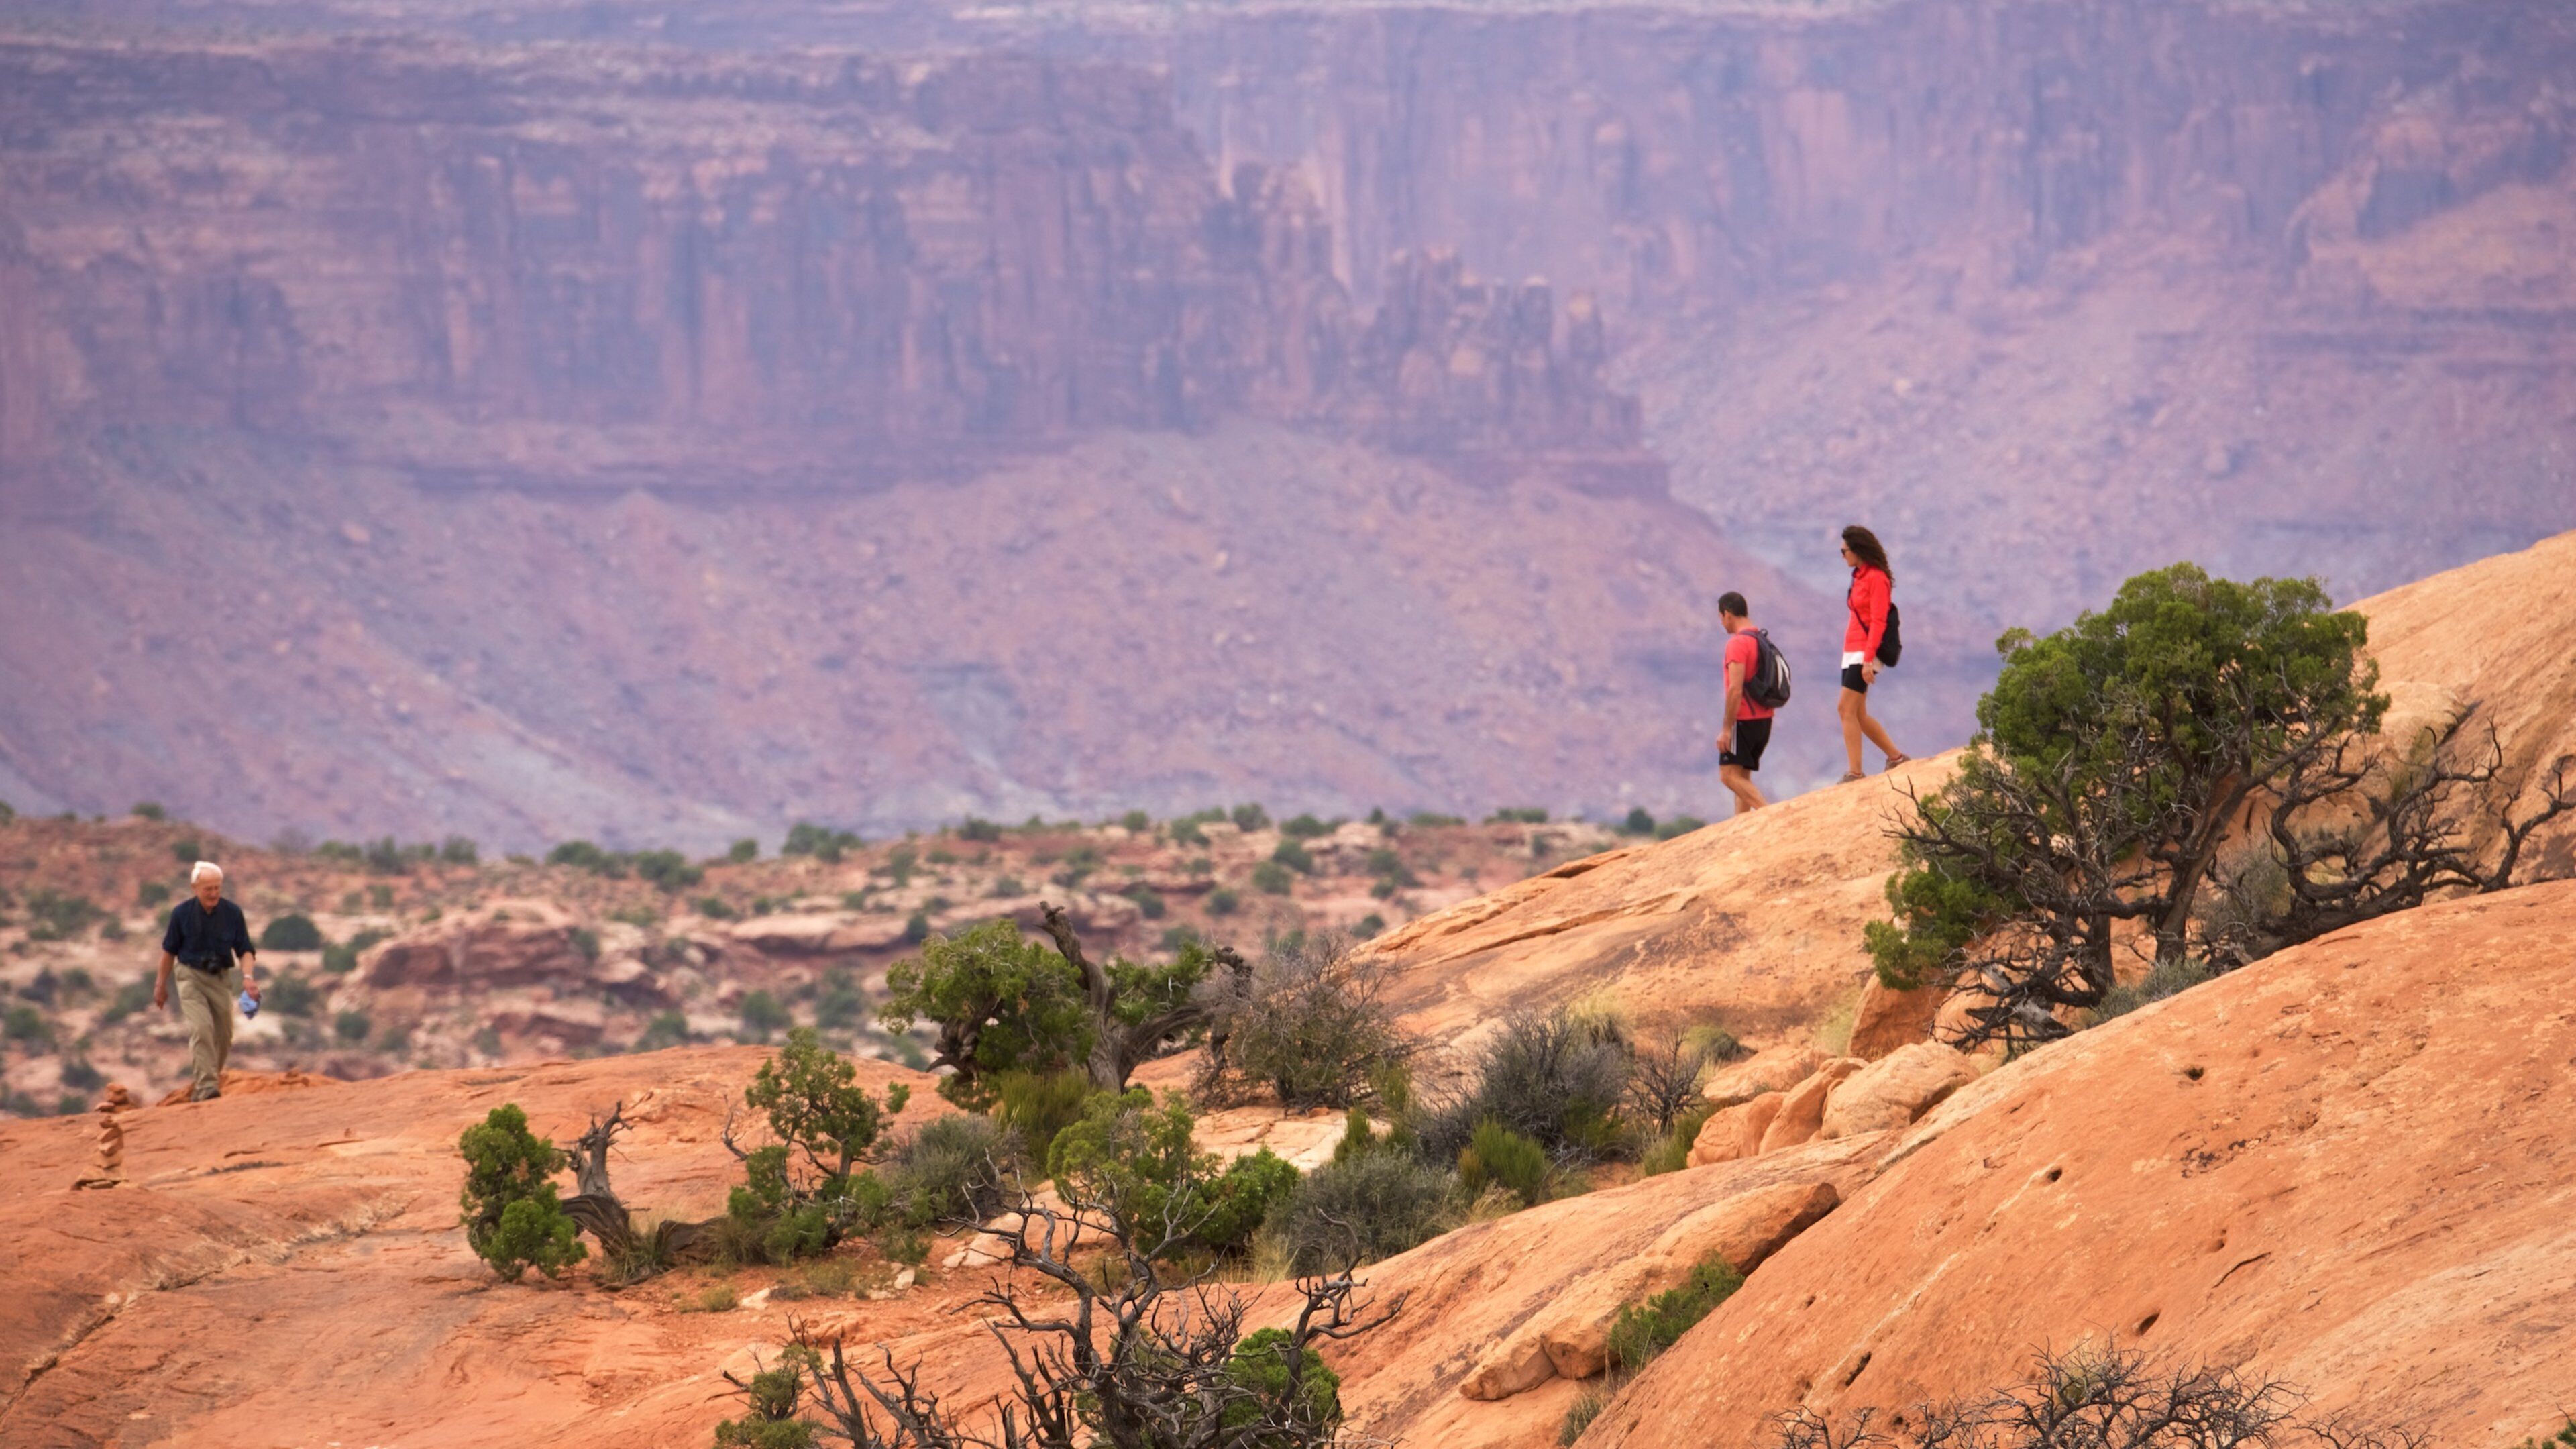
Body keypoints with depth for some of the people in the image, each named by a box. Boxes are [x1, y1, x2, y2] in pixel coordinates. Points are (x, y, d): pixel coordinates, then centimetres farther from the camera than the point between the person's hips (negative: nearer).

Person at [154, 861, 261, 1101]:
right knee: (201, 1028, -21)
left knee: (223, 1036, 6)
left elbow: (245, 949, -3)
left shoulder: (232, 913, -6)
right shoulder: (182, 913, -8)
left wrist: (248, 977, -21)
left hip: (220, 979, 3)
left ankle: (209, 1081, 26)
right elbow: (169, 950, 4)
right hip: (192, 977, -3)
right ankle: (206, 1086, -26)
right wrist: (161, 985, 10)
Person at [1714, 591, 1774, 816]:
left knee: (1729, 775, -11)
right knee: (1742, 777, 12)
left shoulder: (1737, 643, -14)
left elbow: (1736, 689, -21)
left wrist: (1726, 728, -19)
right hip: (1764, 719, 9)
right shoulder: (1762, 641, 14)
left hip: (1744, 720, -9)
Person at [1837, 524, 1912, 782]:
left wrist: (1868, 660, -23)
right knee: (1858, 715, 11)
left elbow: (1878, 622, -17)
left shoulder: (1877, 578, -12)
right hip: (1851, 652, 10)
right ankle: (1896, 757, 20)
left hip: (1864, 652, -10)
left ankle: (1855, 772, -14)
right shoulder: (1860, 576, 15)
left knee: (1847, 710, -14)